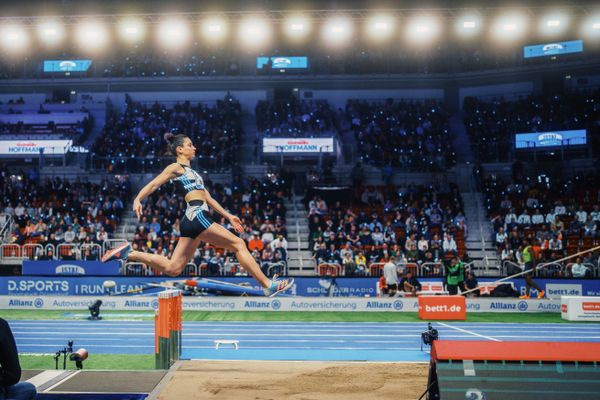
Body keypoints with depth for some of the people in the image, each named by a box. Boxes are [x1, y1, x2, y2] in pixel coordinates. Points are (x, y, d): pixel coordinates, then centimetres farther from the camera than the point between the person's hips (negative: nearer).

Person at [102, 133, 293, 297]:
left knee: (172, 268, 8)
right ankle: (268, 285, -8)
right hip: (196, 216, -9)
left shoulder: (191, 172, 28)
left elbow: (208, 198, 28)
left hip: (192, 221, 9)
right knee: (238, 244, -8)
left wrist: (228, 215, 24)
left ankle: (129, 253, 13)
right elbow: (153, 184, -6)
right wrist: (137, 199, -23)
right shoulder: (176, 167, 3)